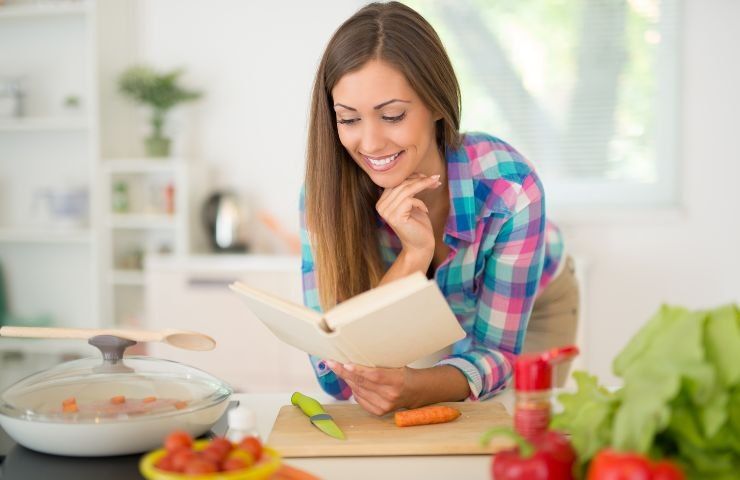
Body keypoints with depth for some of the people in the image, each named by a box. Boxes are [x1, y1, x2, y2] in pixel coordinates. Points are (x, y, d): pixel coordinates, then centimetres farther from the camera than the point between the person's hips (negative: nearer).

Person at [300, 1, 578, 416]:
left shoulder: (508, 186, -38)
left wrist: (415, 389, -52)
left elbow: (496, 350, -30)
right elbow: (335, 378, -35)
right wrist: (411, 257, -47)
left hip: (528, 308, -1)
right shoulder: (326, 193, -32)